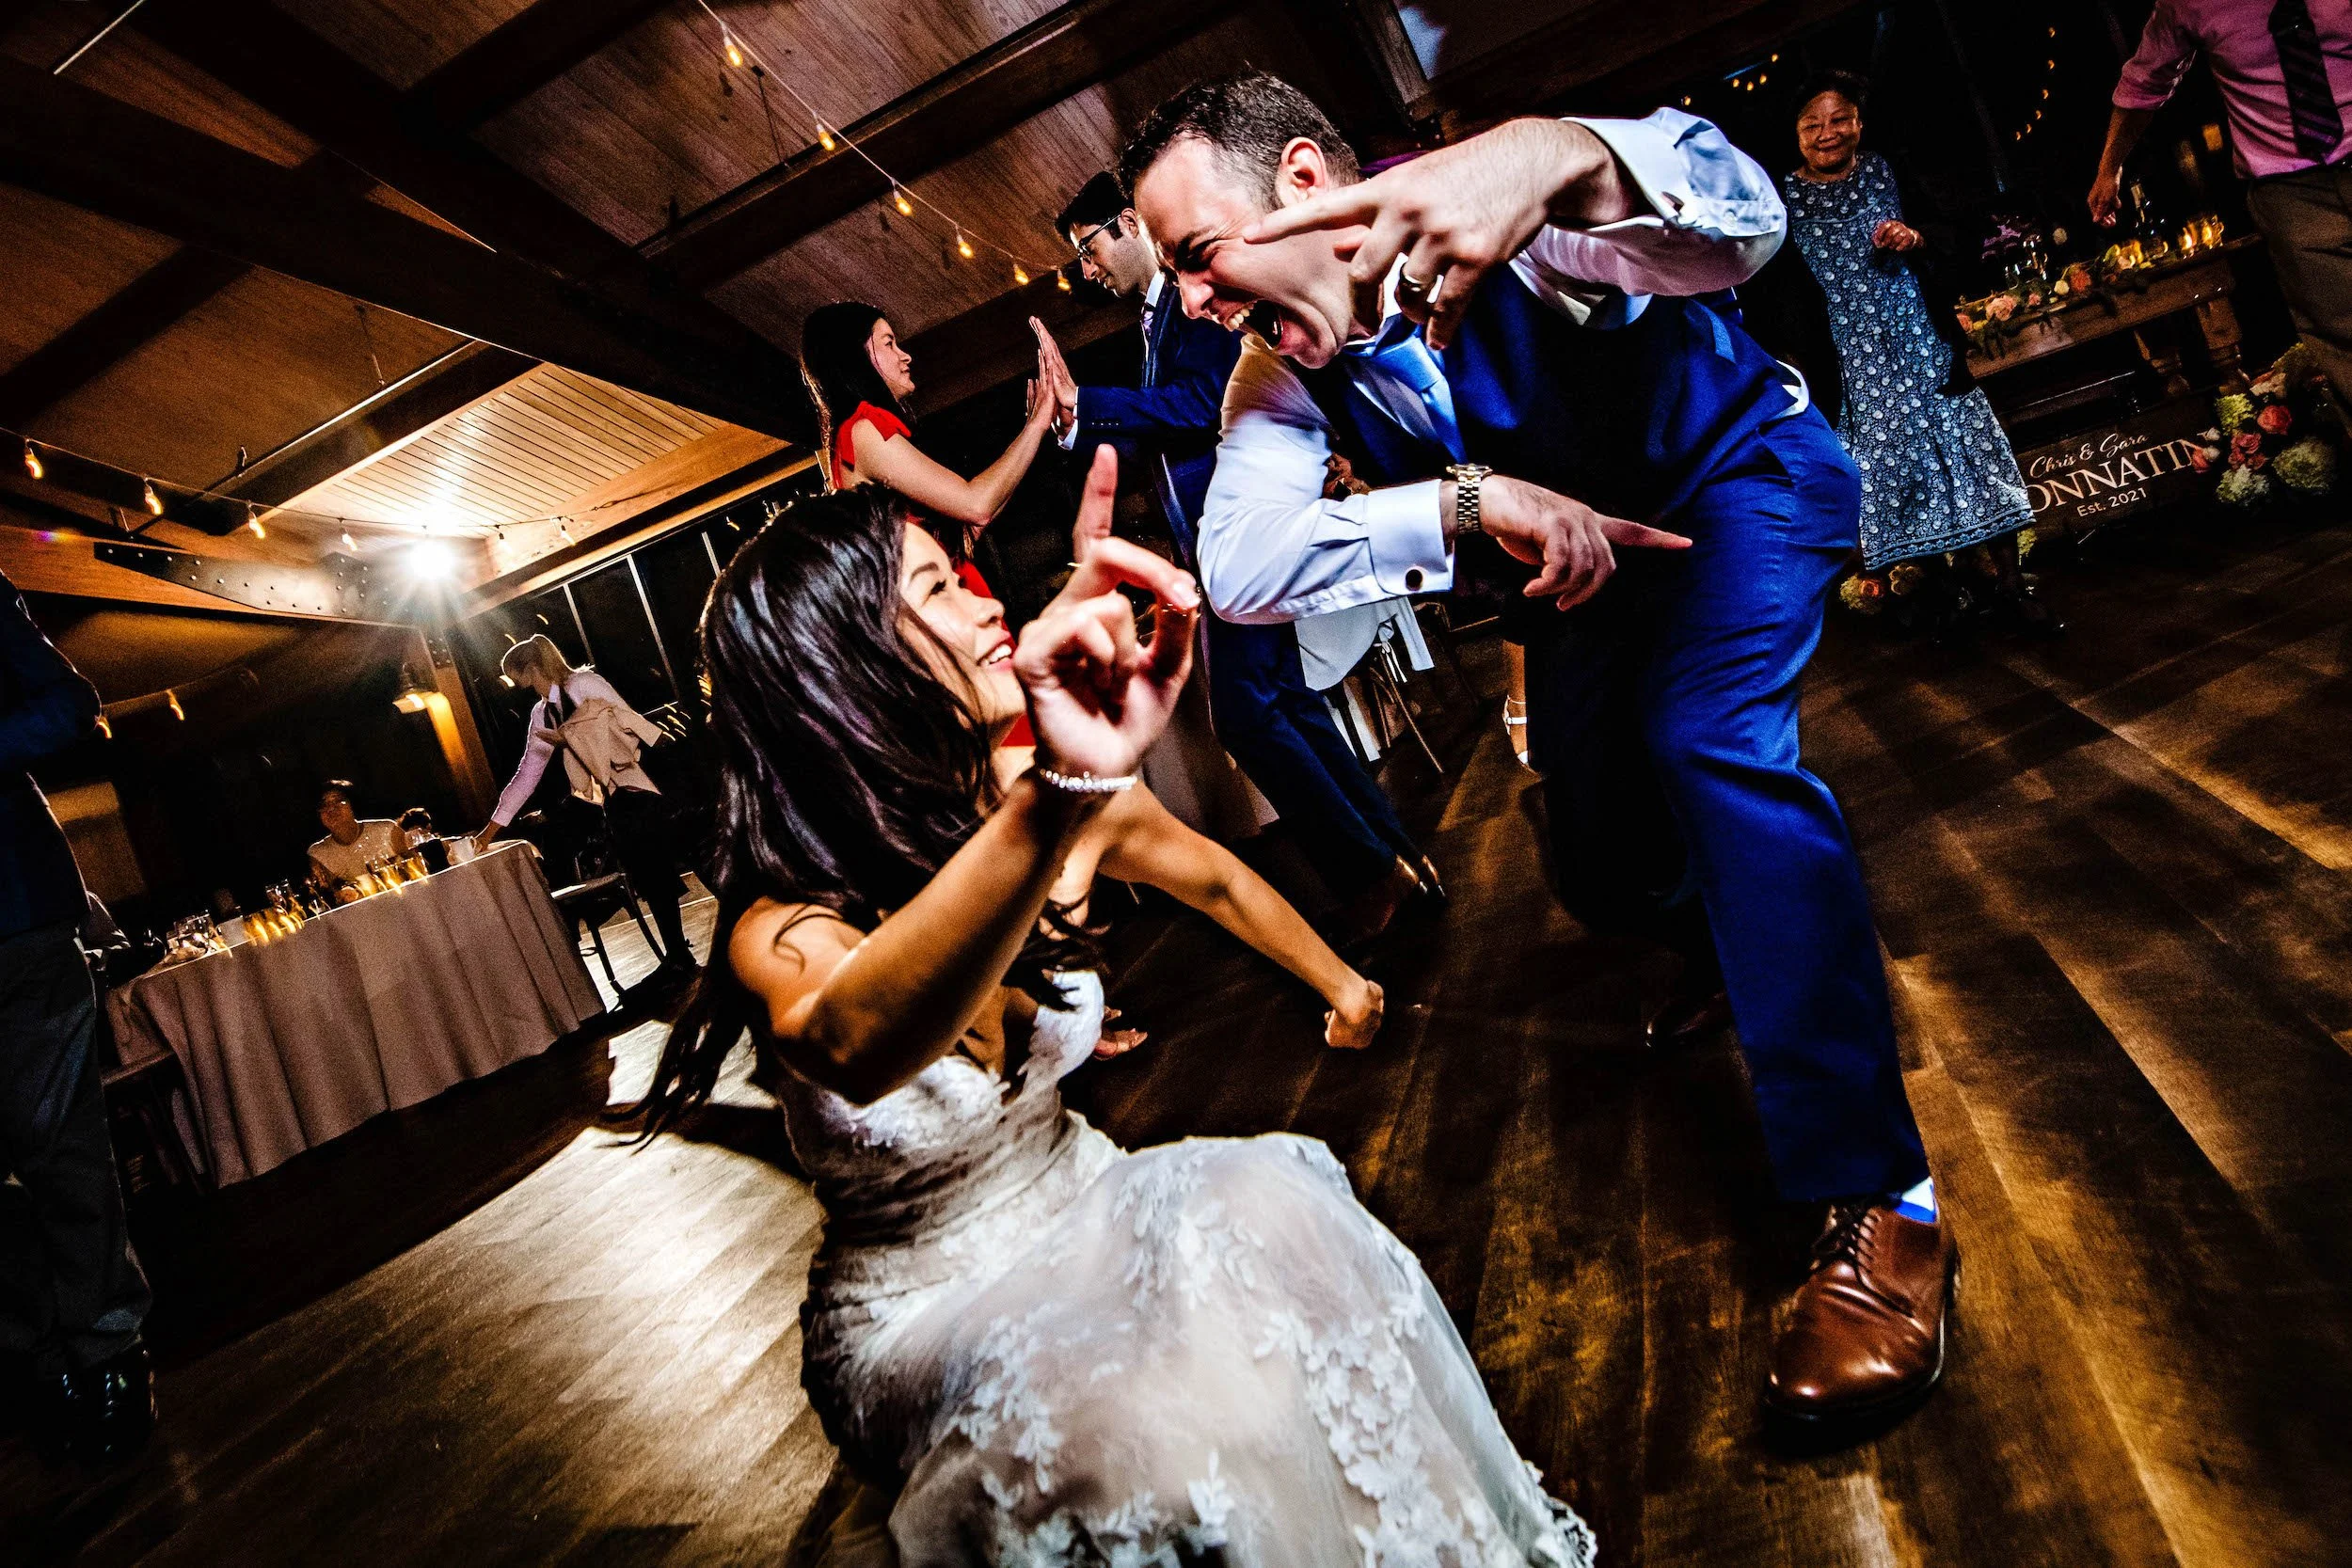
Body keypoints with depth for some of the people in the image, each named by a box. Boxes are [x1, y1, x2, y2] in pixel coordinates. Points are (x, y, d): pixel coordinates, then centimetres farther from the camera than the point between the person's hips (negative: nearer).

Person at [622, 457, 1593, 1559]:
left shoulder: (1053, 802, -10)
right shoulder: (791, 924, -26)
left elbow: (1214, 878, 9)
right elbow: (850, 1042, -51)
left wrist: (1341, 985, 21)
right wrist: (1056, 798, -66)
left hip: (1074, 1208, 5)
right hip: (931, 1315, -5)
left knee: (1279, 1206, -21)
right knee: (1186, 1425, -28)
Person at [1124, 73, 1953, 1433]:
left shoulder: (1486, 207, -31)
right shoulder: (1278, 377, -16)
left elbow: (1739, 219, -46)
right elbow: (1242, 568, -30)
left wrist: (1565, 155, -68)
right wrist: (1467, 499, -40)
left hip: (1746, 476, -5)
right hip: (1588, 544, 5)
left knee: (1709, 739, -34)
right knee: (1605, 876, 6)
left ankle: (1878, 1199, -23)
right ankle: (1737, 937, 46)